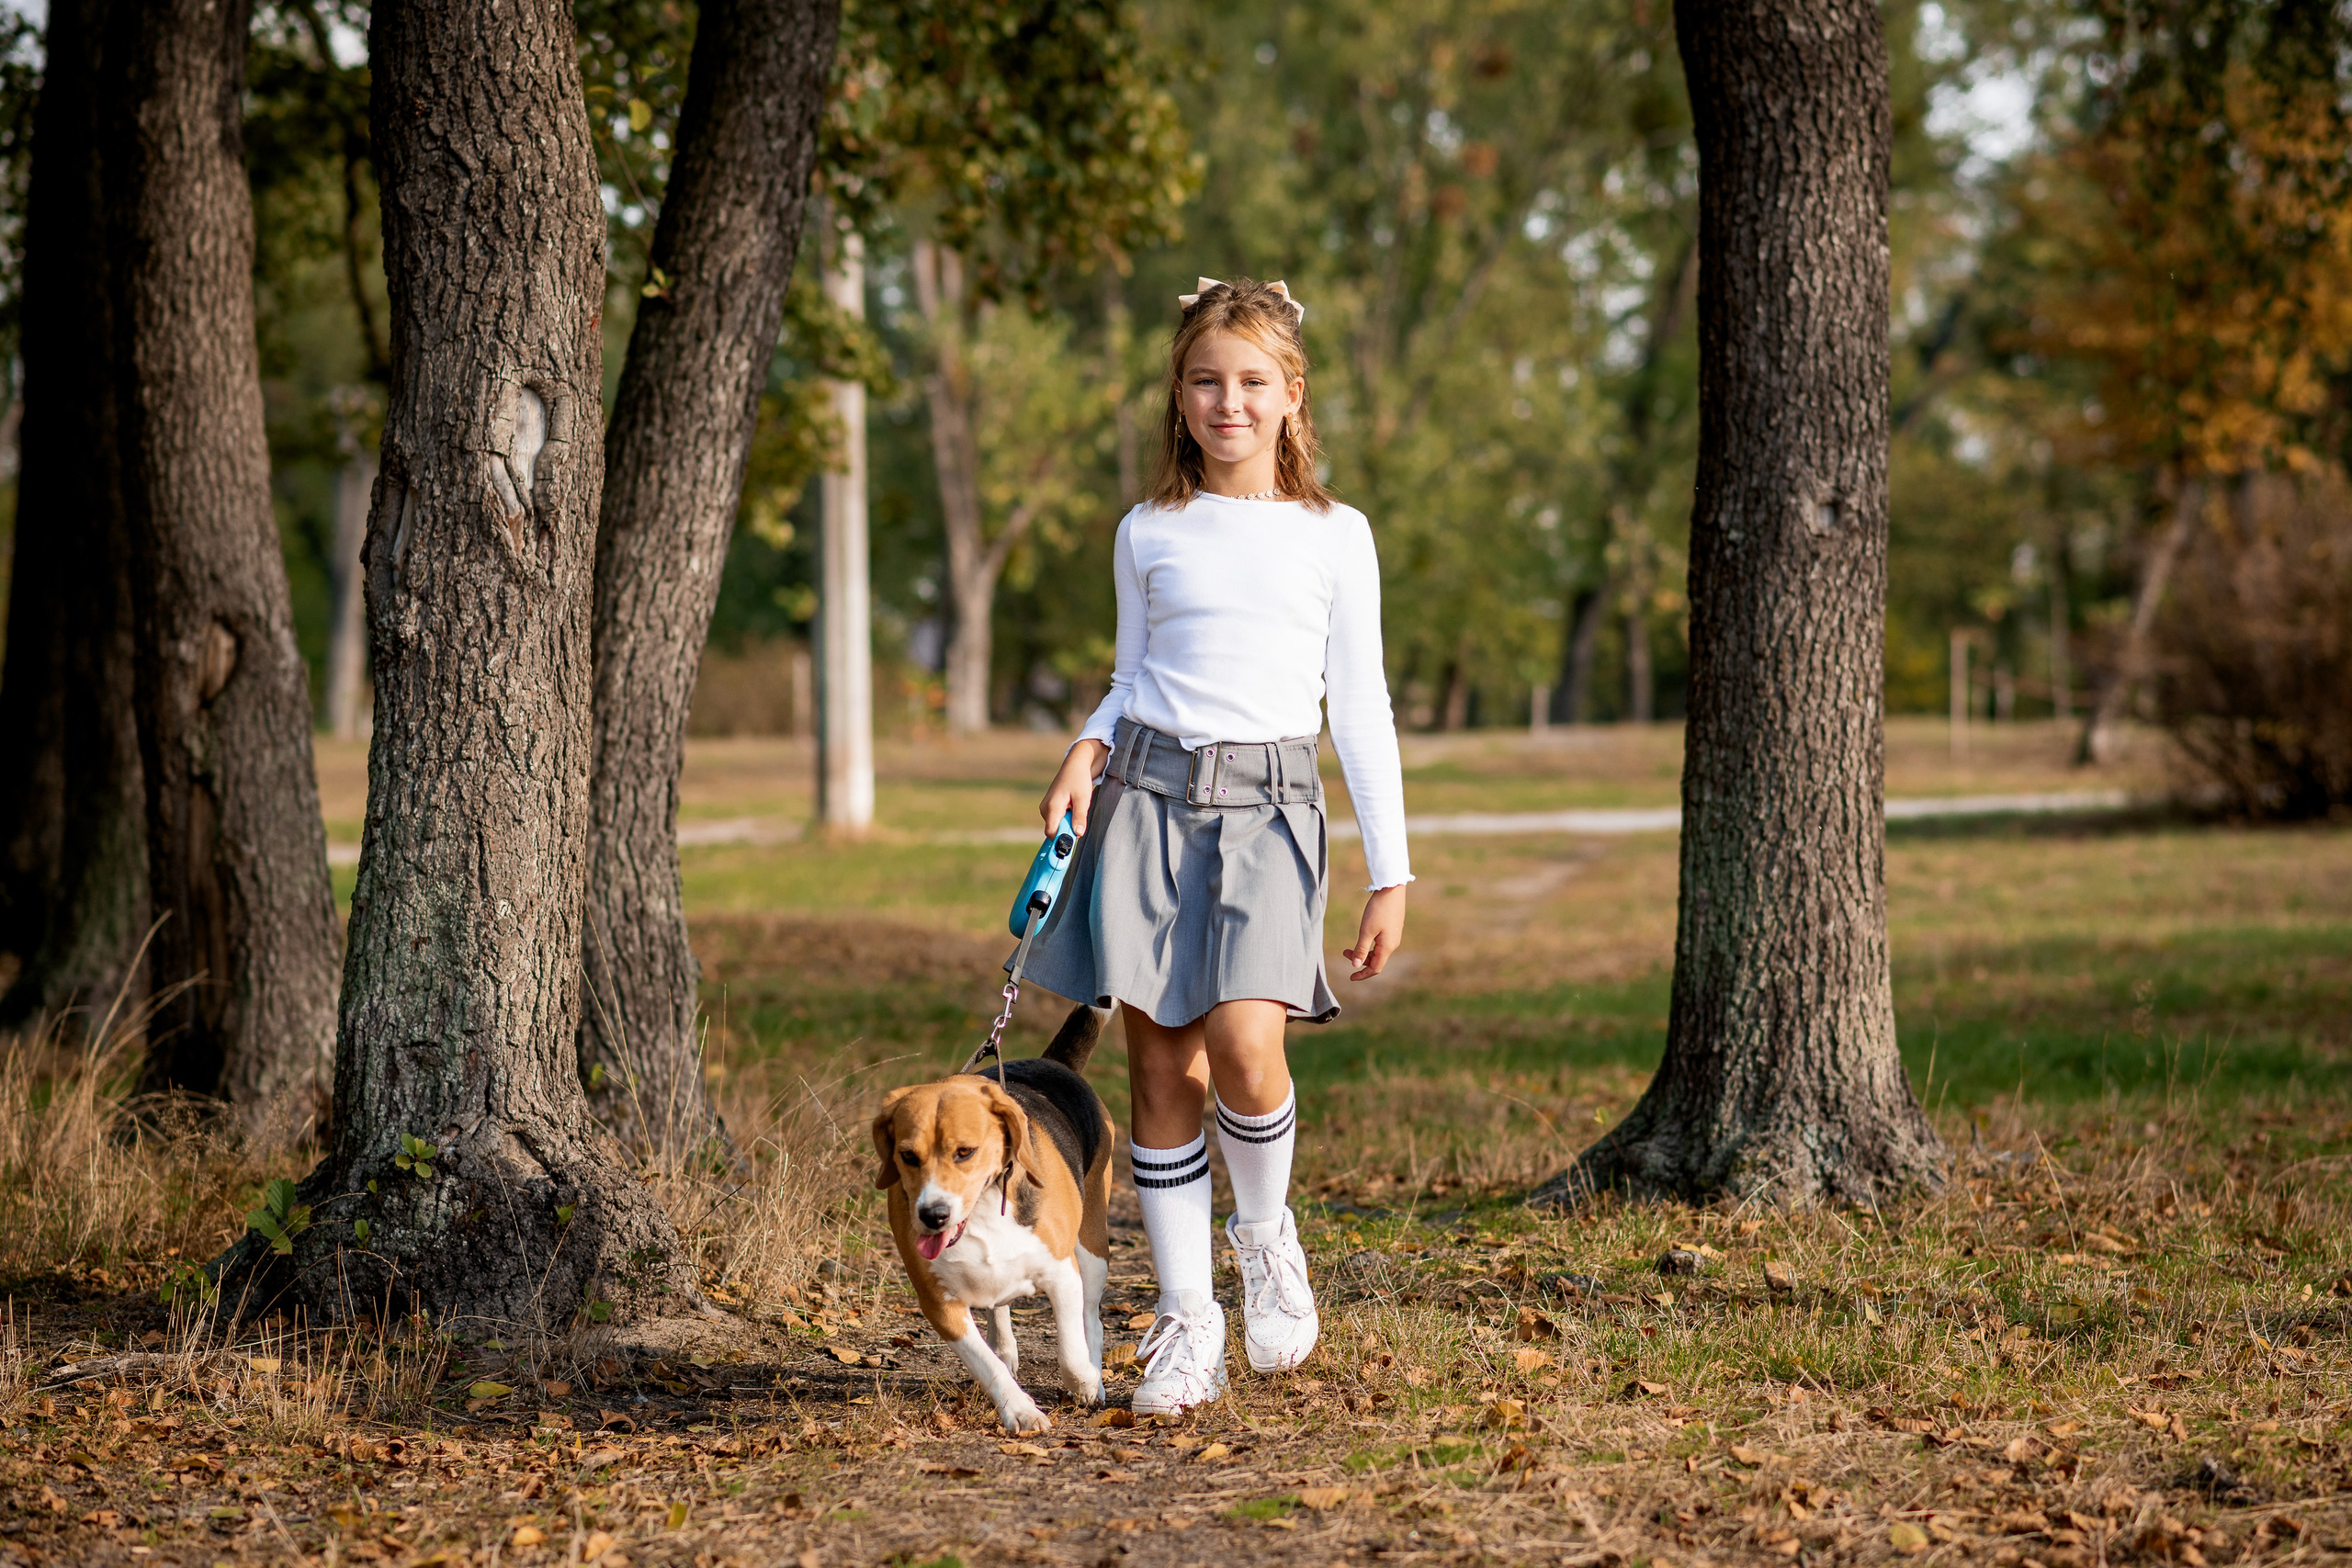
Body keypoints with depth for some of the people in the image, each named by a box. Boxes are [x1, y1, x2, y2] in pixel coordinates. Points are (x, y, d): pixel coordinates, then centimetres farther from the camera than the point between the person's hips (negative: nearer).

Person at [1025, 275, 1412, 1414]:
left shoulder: (1334, 537, 7)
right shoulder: (1148, 535, 11)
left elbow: (1360, 709, 7)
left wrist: (1390, 875, 4)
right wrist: (1090, 748, -1)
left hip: (1269, 804, -2)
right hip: (1151, 796, 2)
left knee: (1245, 1044, -22)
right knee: (1160, 1066, -2)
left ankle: (1265, 1231, 7)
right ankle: (1186, 1318, 7)